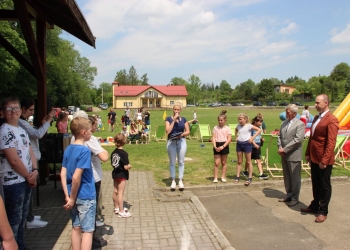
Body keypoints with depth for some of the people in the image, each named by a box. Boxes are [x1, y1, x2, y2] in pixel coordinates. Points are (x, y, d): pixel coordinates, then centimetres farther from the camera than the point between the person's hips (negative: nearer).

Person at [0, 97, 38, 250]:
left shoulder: (22, 130, 11)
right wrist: (29, 176, -10)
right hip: (13, 182, -8)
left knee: (23, 216, 19)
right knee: (14, 219, 3)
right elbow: (14, 160, -20)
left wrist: (35, 171, -6)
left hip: (27, 180, 8)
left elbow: (30, 152, 11)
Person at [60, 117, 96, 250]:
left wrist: (68, 196, 4)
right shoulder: (85, 150, -18)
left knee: (76, 228, 17)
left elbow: (63, 174, 3)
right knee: (87, 230, 4)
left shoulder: (68, 149, 4)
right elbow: (76, 177, -23)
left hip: (74, 196, 7)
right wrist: (72, 198, -13)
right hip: (86, 196, -7)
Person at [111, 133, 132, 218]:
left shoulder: (113, 152, 0)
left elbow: (112, 163, 9)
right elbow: (126, 167, -23)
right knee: (120, 193, -3)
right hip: (122, 175, -7)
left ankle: (116, 208, 34)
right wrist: (129, 166, -4)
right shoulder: (124, 153, -21)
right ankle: (121, 212, 4)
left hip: (115, 173, 7)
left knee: (115, 191, 18)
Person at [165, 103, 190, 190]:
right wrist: (174, 120, -14)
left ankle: (180, 180, 16)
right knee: (172, 162, 5)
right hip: (171, 142, -2)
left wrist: (182, 134, -14)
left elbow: (188, 131, 7)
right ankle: (173, 181, 15)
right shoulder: (168, 119, -1)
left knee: (181, 162, 6)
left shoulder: (183, 119, 6)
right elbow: (168, 131, -13)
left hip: (181, 141, 2)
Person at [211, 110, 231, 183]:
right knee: (216, 163, -2)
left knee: (223, 162, 10)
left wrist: (223, 146, -16)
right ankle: (215, 178, 4)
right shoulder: (215, 128, 4)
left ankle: (223, 177, 20)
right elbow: (213, 138, 0)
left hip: (224, 145, 0)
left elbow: (229, 139, -6)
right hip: (217, 145, 1)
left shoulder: (227, 128, -1)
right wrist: (215, 146, -15)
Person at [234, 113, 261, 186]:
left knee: (248, 162, 4)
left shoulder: (249, 126, -10)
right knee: (239, 161, 11)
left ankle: (250, 178, 10)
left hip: (247, 144, -5)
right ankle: (237, 177, 16)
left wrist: (253, 137, -14)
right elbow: (236, 130, 29)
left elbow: (259, 130, -12)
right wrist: (236, 137, 14)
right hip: (239, 144, 5)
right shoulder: (238, 126, 6)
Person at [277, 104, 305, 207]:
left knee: (295, 177, 4)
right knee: (286, 176, 15)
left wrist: (285, 149, -17)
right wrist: (280, 147, -3)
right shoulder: (284, 122, 10)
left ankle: (295, 198, 16)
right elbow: (279, 136, 13)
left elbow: (297, 139, -18)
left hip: (294, 155, -7)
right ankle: (289, 195, 29)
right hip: (284, 155, 7)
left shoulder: (300, 124, -10)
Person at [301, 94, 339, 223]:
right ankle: (314, 206, 33)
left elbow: (331, 143, -20)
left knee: (325, 186, 7)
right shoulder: (316, 118, 12)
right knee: (315, 184, 19)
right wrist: (308, 153, 14)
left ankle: (323, 211, 19)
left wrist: (324, 160, -22)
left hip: (324, 160, -8)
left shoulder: (331, 120, -16)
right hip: (314, 158, 8)